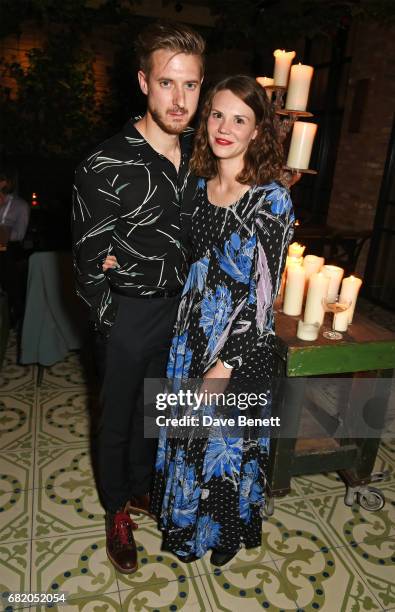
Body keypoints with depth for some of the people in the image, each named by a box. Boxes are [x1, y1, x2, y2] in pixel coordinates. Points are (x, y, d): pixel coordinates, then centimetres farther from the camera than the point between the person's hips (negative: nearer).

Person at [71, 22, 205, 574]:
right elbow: (88, 262, -14)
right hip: (128, 314, -5)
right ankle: (116, 510, 41)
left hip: (180, 306, 5)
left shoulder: (198, 156, -1)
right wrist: (112, 324, -9)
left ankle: (140, 485, 50)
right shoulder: (105, 167, -20)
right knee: (117, 418, 15)